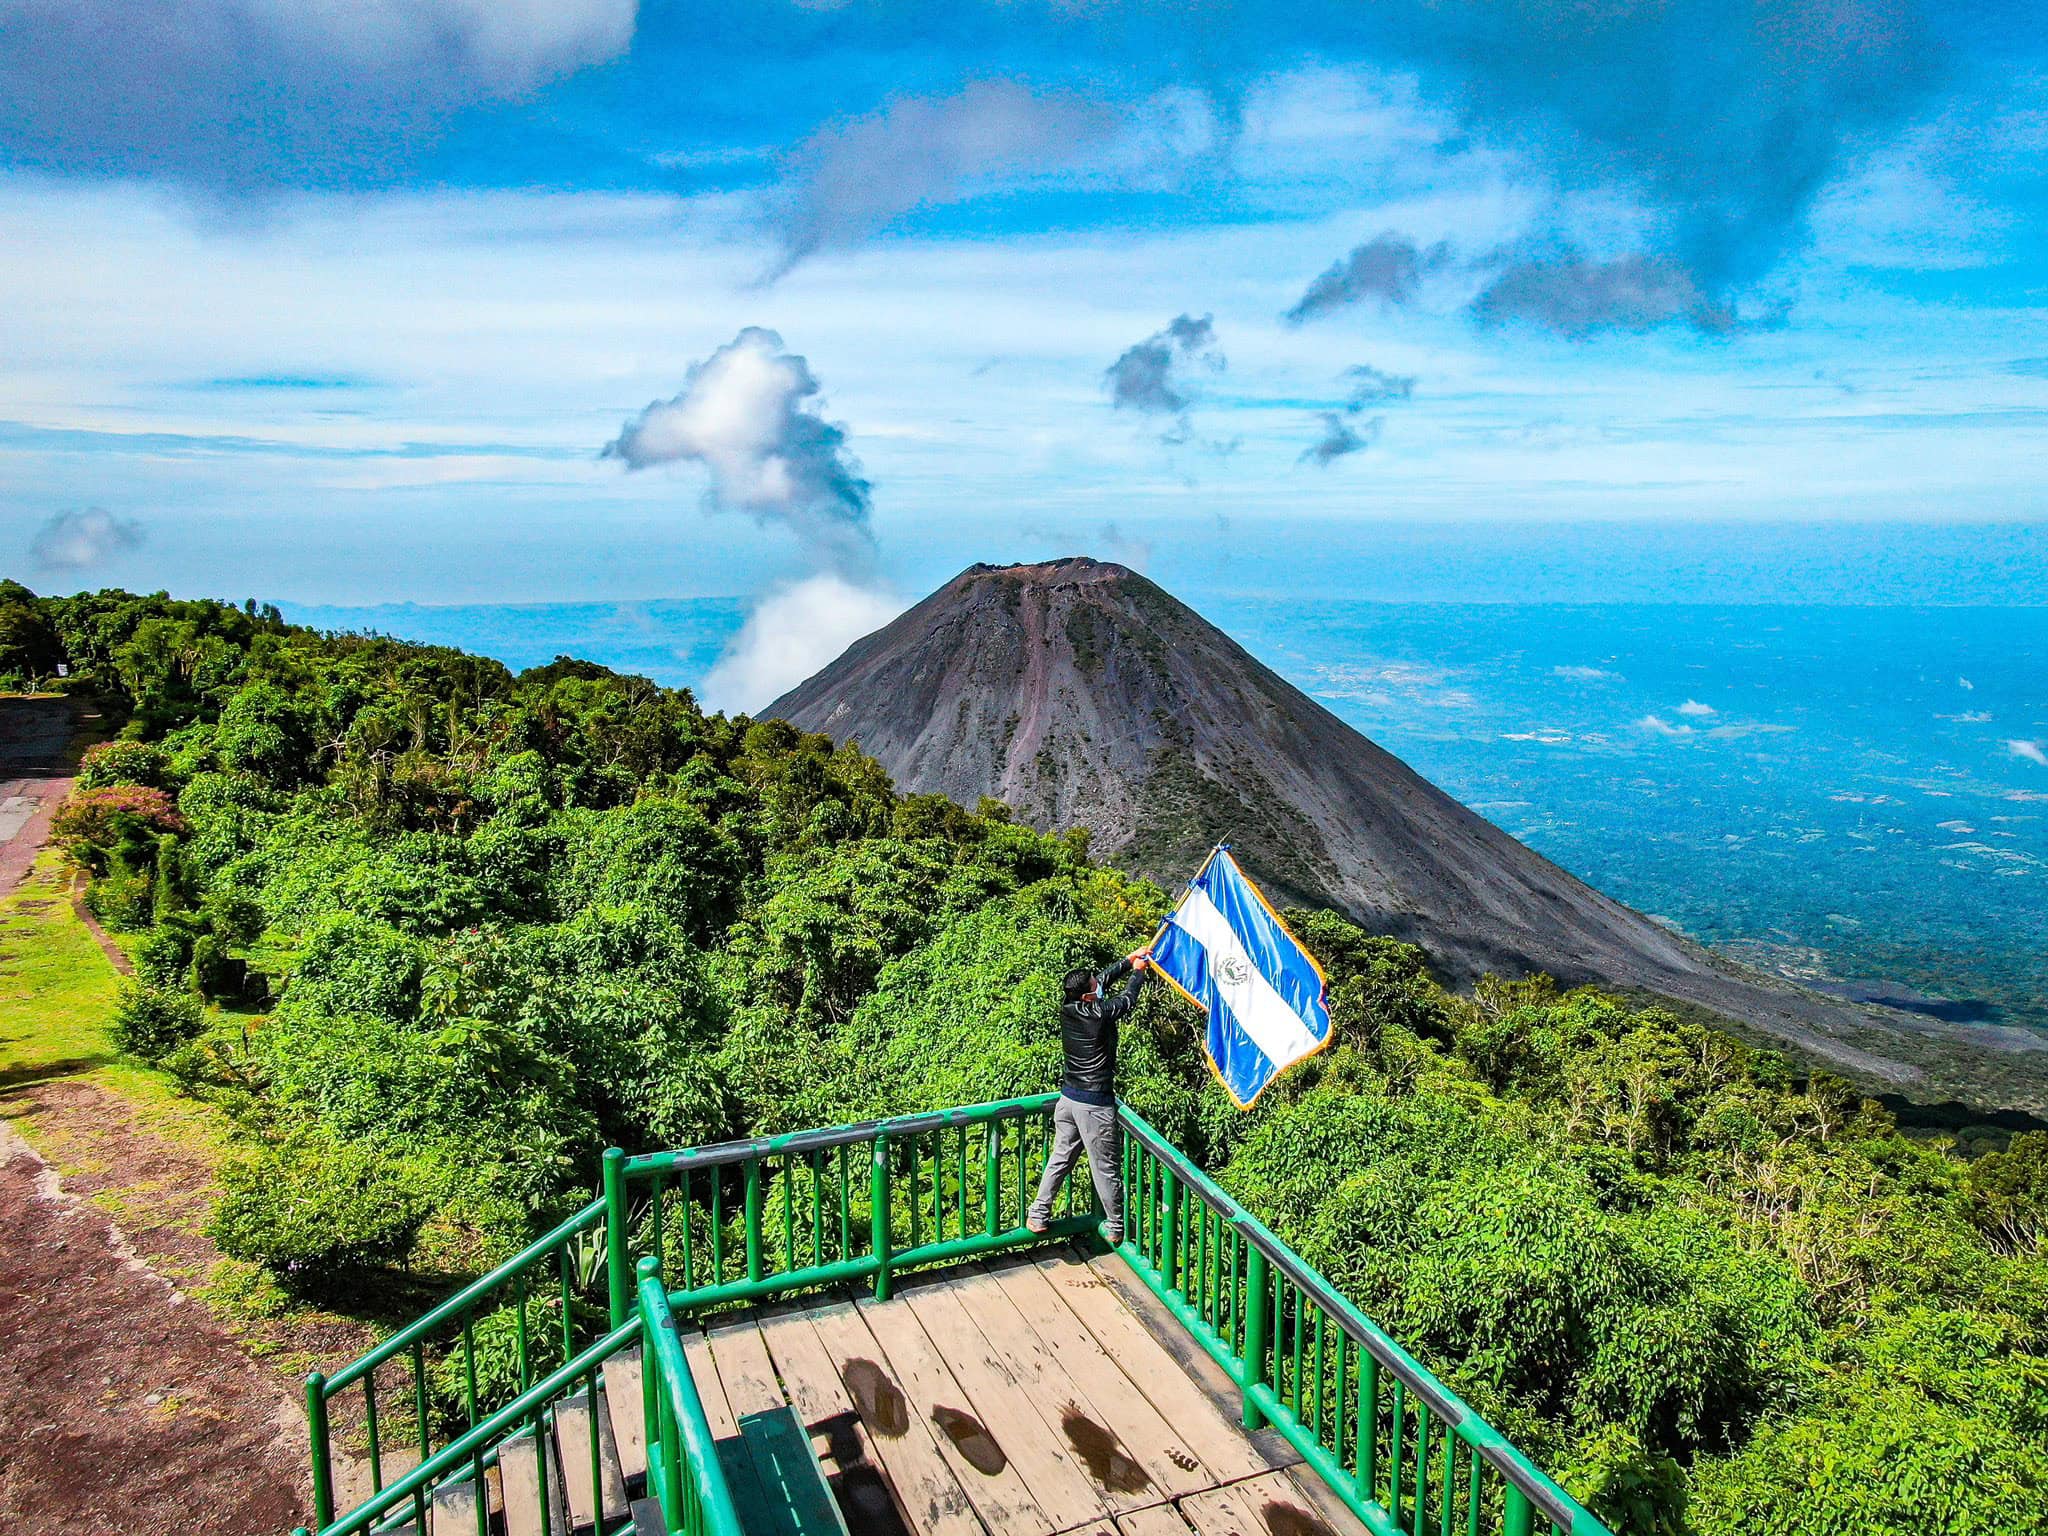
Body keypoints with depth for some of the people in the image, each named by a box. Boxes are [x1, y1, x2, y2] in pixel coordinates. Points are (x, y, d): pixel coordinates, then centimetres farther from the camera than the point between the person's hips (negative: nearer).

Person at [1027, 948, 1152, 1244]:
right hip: (1095, 1104, -6)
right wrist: (1139, 971, 17)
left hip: (1068, 1098, 6)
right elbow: (1128, 998, 0)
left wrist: (1129, 960, 19)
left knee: (1060, 1158, 18)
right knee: (1106, 1167, 8)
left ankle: (1038, 1216, 23)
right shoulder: (1101, 1014, -20)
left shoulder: (1067, 1009, -2)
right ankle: (1115, 1227, 20)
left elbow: (1104, 980, 13)